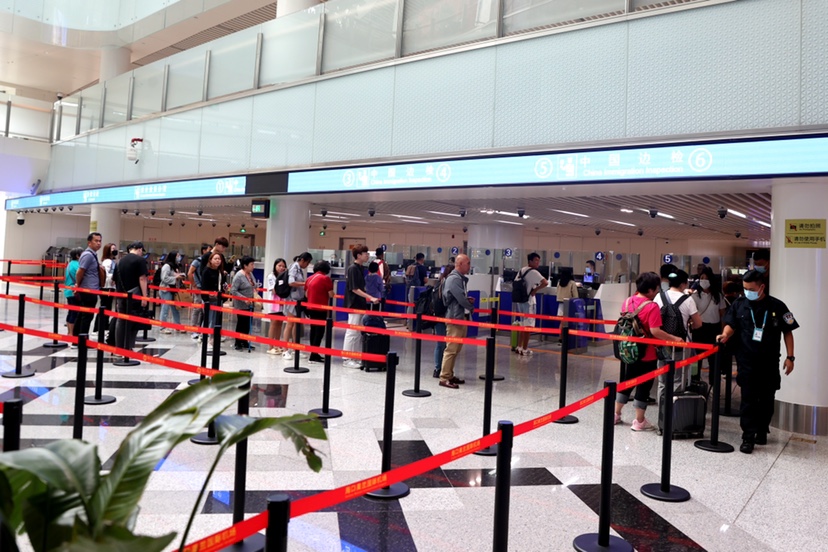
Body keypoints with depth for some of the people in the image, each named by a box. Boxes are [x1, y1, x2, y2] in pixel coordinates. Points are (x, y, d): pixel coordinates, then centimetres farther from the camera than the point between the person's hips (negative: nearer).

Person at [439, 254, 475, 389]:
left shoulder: (461, 279, 15)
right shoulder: (454, 279, -16)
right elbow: (461, 298, -20)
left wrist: (468, 299, 2)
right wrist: (471, 307, -2)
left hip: (462, 317, 10)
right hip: (455, 317, -10)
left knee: (456, 349, 14)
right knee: (451, 349, -9)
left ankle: (450, 375, 23)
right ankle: (444, 378, -5)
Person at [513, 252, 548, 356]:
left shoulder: (521, 270, 11)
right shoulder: (533, 272, -14)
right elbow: (545, 283, -25)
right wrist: (535, 290, -14)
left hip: (519, 300, 8)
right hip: (528, 301, -8)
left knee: (522, 325, 18)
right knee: (528, 326, 0)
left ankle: (519, 347, 22)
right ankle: (525, 349, 2)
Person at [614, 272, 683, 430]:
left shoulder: (628, 302, 1)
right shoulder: (652, 307, -20)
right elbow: (655, 331, -26)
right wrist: (674, 339, -19)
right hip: (647, 353, -7)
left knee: (627, 382, 19)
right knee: (643, 386, 5)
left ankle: (616, 414, 27)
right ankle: (639, 422, 15)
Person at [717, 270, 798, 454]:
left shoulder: (777, 306, -2)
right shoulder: (739, 304, 0)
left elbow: (787, 332, 3)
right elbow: (731, 325, 5)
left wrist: (790, 357, -1)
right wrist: (725, 335, -17)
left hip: (770, 362, 1)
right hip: (746, 361, 0)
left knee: (767, 399, 12)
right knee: (748, 400, -1)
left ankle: (762, 431, 29)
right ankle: (748, 437, 2)